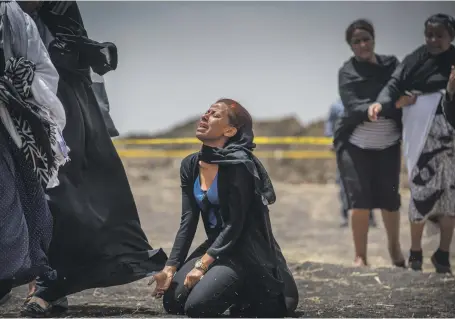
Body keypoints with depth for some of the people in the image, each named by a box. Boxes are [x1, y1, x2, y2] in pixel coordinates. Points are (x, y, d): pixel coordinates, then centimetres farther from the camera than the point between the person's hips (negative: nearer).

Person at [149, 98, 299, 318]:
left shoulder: (238, 164, -18)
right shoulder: (190, 165, 5)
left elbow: (235, 223, -19)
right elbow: (188, 222, 2)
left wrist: (202, 265, -22)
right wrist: (170, 267, -8)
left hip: (245, 251, -8)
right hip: (216, 245, 8)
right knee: (173, 301, -5)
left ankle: (248, 294, 7)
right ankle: (238, 290, 16)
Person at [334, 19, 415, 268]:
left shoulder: (391, 64, 4)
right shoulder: (347, 72, -5)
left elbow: (406, 89, 4)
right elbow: (354, 107, -17)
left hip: (388, 145, 2)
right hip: (355, 144, -2)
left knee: (390, 198, 2)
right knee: (360, 200, -9)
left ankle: (395, 247, 26)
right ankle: (360, 256, 3)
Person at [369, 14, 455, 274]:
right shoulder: (417, 59, 0)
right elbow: (396, 85, -11)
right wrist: (381, 103, -28)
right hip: (423, 131, -2)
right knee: (423, 188, -5)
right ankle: (415, 251, 7)